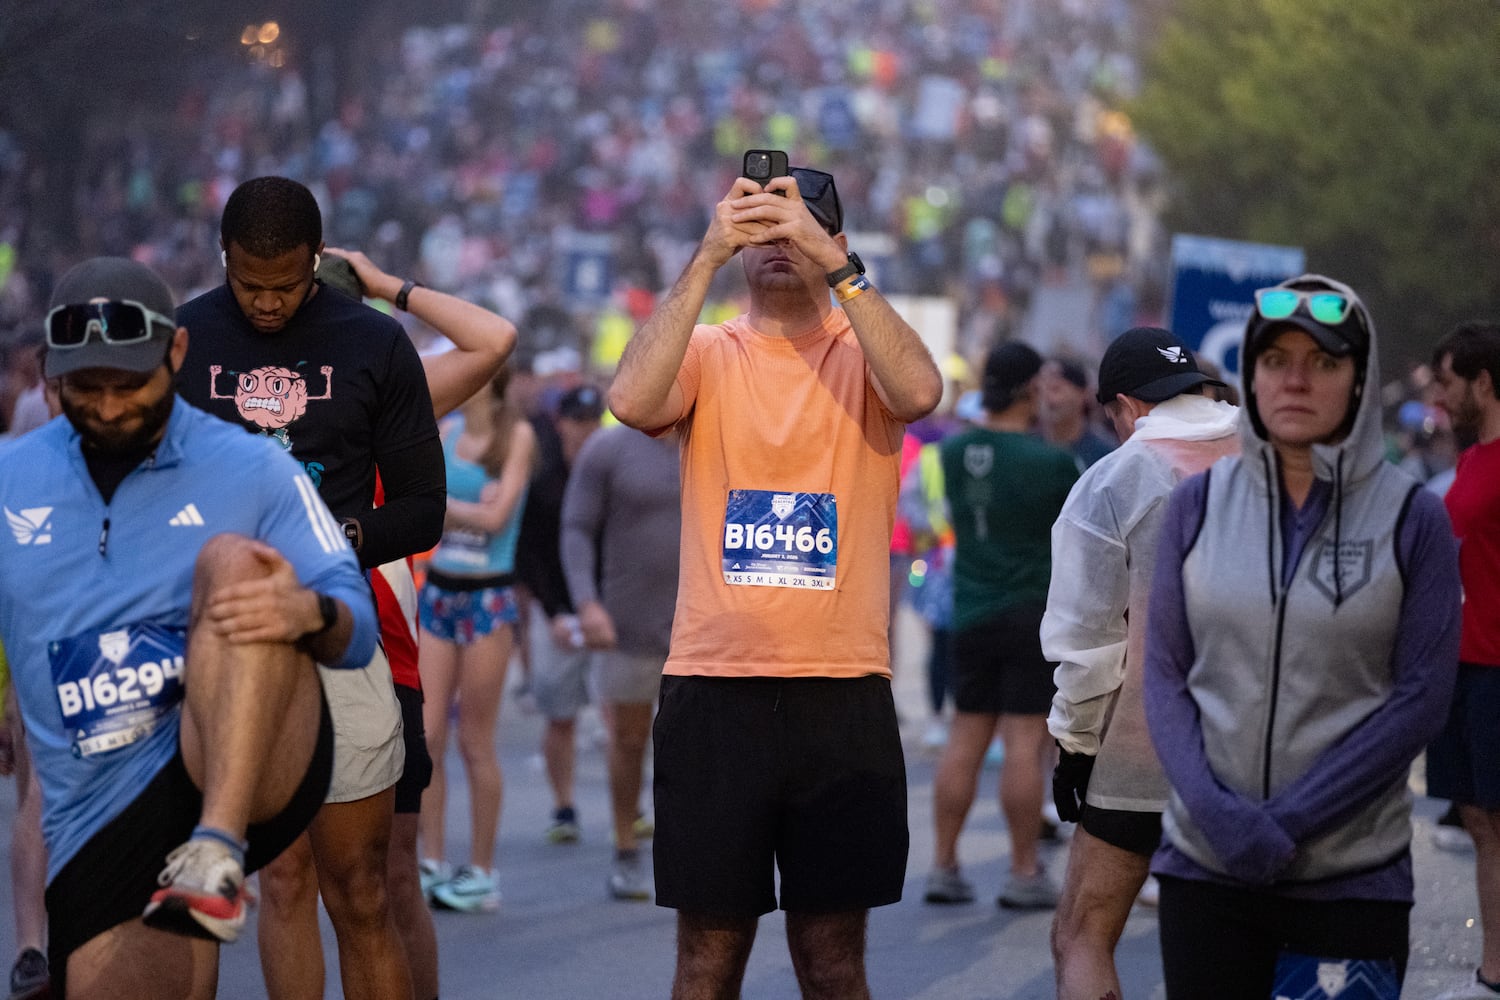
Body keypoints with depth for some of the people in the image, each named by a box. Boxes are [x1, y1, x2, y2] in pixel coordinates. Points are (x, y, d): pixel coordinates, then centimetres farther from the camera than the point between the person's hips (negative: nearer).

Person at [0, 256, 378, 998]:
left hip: (253, 773, -2)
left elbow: (357, 630, -1)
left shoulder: (254, 473, 4)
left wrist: (311, 613, -24)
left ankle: (218, 851, -33)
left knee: (232, 560, -24)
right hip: (97, 835, 2)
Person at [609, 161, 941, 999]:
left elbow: (919, 391, -19)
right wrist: (709, 253, -18)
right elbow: (634, 401, -15)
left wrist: (834, 262, -23)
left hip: (843, 689, 0)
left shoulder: (863, 355, 4)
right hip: (714, 686, 0)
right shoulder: (709, 355, 6)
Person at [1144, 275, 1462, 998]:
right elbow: (1164, 674, 4)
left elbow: (1420, 699, -6)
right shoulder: (1199, 504, 4)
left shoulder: (1411, 518, -2)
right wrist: (1216, 809, -12)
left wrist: (1289, 821, -12)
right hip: (1204, 868, 2)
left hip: (1353, 877, -2)